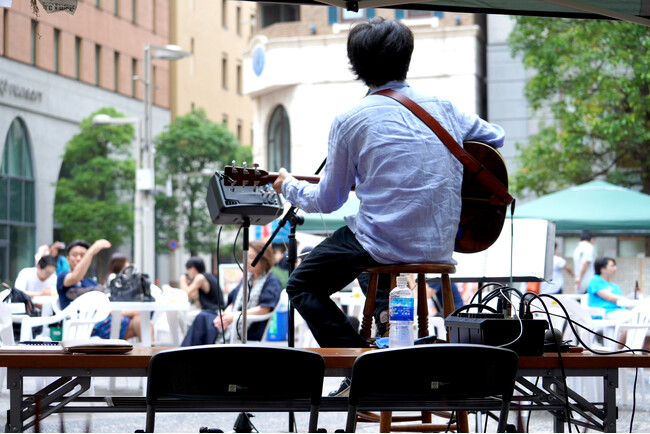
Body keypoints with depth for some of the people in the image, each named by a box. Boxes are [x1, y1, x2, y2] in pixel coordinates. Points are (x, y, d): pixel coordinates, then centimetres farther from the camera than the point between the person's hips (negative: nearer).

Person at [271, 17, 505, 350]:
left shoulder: (350, 121, -6)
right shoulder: (443, 109, 4)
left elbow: (328, 201, 2)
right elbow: (496, 138, 20)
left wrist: (289, 188, 22)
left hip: (385, 244, -6)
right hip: (441, 247, 6)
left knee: (301, 286, 16)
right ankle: (392, 316, 20)